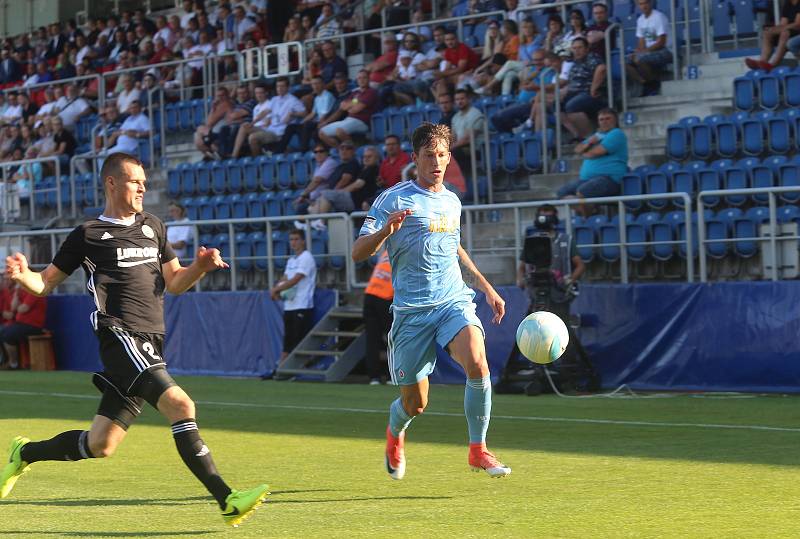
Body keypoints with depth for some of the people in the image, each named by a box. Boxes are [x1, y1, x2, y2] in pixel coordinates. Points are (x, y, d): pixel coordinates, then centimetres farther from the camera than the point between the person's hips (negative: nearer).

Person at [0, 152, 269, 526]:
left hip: (149, 346, 7)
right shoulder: (88, 235, 4)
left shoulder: (153, 227, 20)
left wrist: (200, 267, 2)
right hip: (121, 337, -7)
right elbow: (45, 284, 9)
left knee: (100, 445, 8)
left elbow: (175, 283, 22)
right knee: (180, 405, -25)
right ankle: (228, 501, -27)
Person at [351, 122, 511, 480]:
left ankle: (478, 451, -13)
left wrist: (486, 287, 29)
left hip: (455, 302, 3)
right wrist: (386, 230, -26)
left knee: (477, 363, -26)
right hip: (412, 310, -3)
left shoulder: (452, 202, 14)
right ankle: (395, 433, 40)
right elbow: (358, 253, -7)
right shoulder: (394, 199, -3)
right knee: (415, 404, 3)